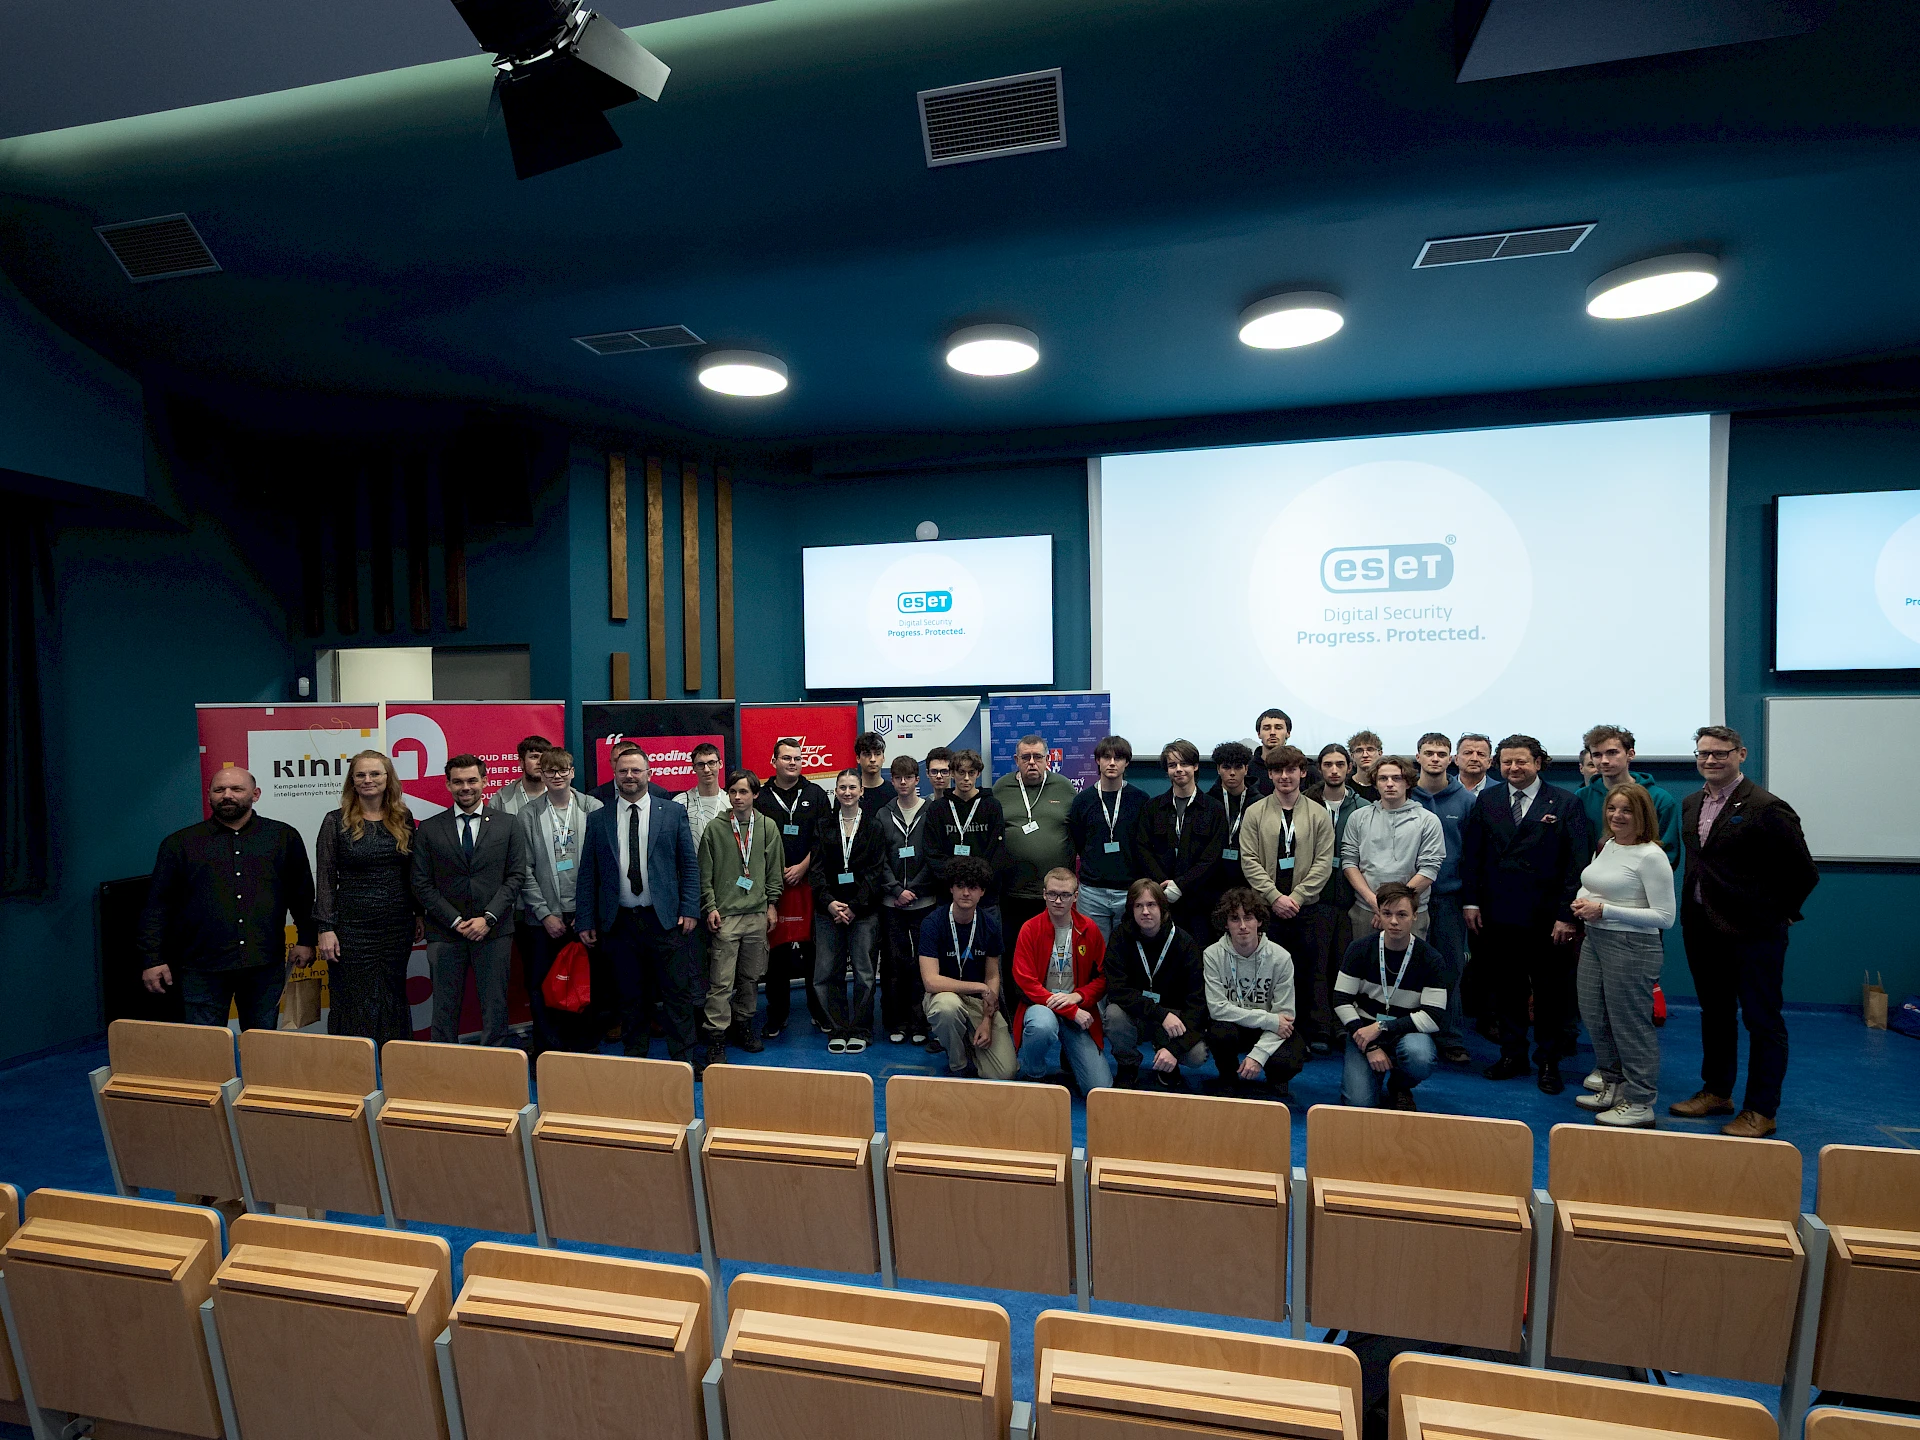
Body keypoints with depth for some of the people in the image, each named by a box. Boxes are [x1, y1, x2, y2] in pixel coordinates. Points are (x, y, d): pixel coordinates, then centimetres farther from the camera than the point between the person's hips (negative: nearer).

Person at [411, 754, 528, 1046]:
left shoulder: (508, 824, 5)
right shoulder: (428, 829, 5)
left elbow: (516, 876, 1)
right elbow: (421, 883, 2)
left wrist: (488, 918, -10)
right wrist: (455, 921, -7)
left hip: (494, 931, 0)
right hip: (445, 933, 0)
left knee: (495, 1008, 5)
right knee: (445, 1010, 6)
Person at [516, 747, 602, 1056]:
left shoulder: (592, 809, 1)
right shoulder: (529, 815, 3)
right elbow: (525, 871, 1)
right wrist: (545, 914, -5)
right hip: (544, 917, 1)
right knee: (542, 988, 5)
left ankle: (585, 1047, 17)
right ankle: (547, 1050, 20)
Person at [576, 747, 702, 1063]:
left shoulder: (673, 812, 3)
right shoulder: (598, 819, 6)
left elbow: (690, 865, 2)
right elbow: (587, 874, 7)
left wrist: (690, 909, -5)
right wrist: (585, 921, 3)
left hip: (665, 918, -1)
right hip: (619, 921, 2)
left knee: (677, 995, 1)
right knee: (630, 998, 11)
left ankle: (684, 1060, 13)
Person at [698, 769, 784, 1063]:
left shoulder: (767, 827, 5)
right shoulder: (714, 828, 0)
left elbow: (775, 869, 11)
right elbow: (705, 873, 1)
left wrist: (772, 904, 7)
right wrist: (710, 907, -5)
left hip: (757, 914, 3)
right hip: (724, 915, -2)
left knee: (750, 977, 11)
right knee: (721, 981, -4)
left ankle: (743, 1026, 27)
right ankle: (716, 1038, 4)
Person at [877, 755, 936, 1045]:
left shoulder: (931, 812, 2)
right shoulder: (883, 815, 7)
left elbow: (934, 858, -2)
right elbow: (879, 861, 2)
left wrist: (913, 889, -8)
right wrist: (896, 890, -9)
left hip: (923, 901, -1)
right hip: (891, 903, 1)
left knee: (921, 963, 1)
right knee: (894, 963, 4)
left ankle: (919, 1024, 11)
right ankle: (896, 1023, 14)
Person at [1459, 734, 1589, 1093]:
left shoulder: (1565, 804, -2)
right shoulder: (1486, 802, 7)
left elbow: (1577, 862, -5)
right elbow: (1471, 855, 8)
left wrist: (1566, 914, -10)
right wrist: (1470, 901, 2)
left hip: (1545, 919, -2)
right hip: (1498, 916, 2)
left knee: (1550, 993, 8)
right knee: (1506, 989, 12)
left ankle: (1548, 1062, 23)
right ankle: (1512, 1054, 26)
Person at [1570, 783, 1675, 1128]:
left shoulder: (1651, 856, -15)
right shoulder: (1606, 846, 10)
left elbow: (1665, 917, -18)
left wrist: (1604, 909, -20)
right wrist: (1582, 901, 2)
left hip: (1632, 947, -8)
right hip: (1594, 941, 8)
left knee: (1630, 1023, 2)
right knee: (1594, 1017, 16)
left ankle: (1639, 1104, 16)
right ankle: (1612, 1087, 33)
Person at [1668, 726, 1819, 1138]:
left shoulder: (1767, 808, -15)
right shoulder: (1691, 805, 8)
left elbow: (1803, 873, -11)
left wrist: (1778, 914, -4)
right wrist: (1694, 910, 12)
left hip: (1753, 933, -7)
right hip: (1702, 929, 7)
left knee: (1762, 1021, 4)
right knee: (1714, 1013, 18)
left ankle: (1761, 1111, 14)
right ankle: (1716, 1092, 32)